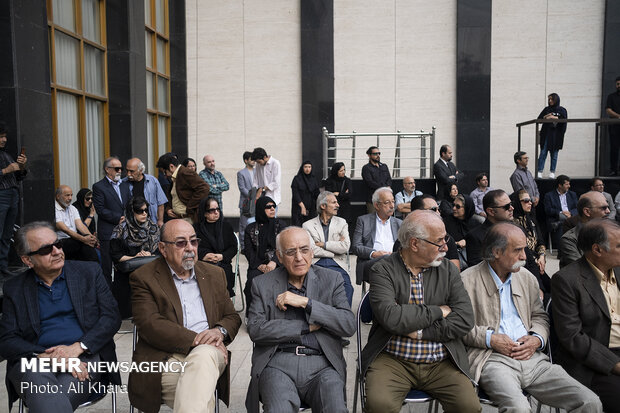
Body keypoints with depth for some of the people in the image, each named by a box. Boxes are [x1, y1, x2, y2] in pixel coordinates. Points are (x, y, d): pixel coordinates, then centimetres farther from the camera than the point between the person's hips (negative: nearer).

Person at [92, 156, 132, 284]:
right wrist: (118, 219, -14)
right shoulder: (98, 187, -3)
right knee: (107, 265, 1)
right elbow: (100, 210, -11)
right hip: (108, 233, -5)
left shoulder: (124, 186, 16)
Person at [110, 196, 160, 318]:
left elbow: (160, 252, 8)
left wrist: (150, 256, -13)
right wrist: (134, 258, -13)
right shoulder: (121, 230, -1)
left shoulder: (153, 228, 9)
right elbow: (115, 255, -2)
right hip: (126, 274, -2)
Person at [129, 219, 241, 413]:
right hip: (164, 359, -3)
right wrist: (197, 339, -16)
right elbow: (150, 325, -9)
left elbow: (233, 317, 19)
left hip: (207, 354, 4)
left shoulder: (214, 274, 19)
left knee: (203, 355, -34)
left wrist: (220, 331, -6)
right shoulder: (143, 278, 5)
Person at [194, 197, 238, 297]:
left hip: (223, 263, 1)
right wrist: (204, 256, -12)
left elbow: (233, 247, 12)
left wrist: (222, 256, -7)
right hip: (201, 264, -1)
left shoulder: (226, 226, 18)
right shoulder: (196, 228, 14)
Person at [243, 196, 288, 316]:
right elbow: (248, 250, 5)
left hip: (276, 264, -1)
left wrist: (274, 262, -17)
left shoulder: (281, 225, 12)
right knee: (253, 279, -29)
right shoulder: (250, 229, 14)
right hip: (257, 265, 1)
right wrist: (260, 265, -12)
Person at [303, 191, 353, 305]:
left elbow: (345, 246, 3)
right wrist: (335, 249, 0)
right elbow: (312, 250, -2)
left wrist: (323, 244, 1)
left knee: (347, 288, -29)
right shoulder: (308, 225, 13)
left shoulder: (341, 223, 19)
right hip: (316, 264, -1)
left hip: (337, 265, 1)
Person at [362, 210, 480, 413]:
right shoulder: (383, 271, -4)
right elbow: (390, 318, -20)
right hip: (392, 360, -3)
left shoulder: (449, 271, 7)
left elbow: (465, 320, -3)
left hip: (441, 363, 3)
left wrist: (418, 331, -12)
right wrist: (438, 311, -10)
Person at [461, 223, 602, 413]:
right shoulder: (467, 280, -2)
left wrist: (537, 339, 2)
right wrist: (490, 339, -14)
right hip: (492, 360, -5)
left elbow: (540, 316, 23)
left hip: (532, 358, 6)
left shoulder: (527, 278, 17)